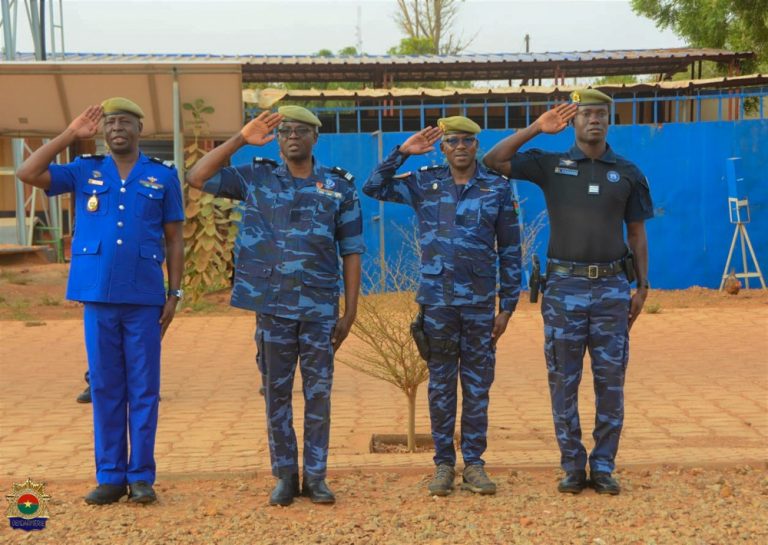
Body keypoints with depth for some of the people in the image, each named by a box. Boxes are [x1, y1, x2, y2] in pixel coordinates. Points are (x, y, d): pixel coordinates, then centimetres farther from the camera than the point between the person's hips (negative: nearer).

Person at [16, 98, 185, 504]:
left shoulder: (163, 177, 5)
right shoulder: (84, 171, 8)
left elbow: (174, 240, 6)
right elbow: (27, 174, -4)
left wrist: (174, 294, 0)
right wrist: (70, 135, -2)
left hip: (144, 298, -1)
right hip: (98, 296, 1)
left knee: (143, 389, 2)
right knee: (105, 387, 6)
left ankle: (141, 476, 10)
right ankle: (110, 476, 13)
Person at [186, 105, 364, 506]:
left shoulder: (339, 187, 3)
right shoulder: (256, 178, 4)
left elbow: (351, 253, 4)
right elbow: (196, 178, -4)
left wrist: (350, 311, 0)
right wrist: (241, 139, -7)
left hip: (320, 308, 0)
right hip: (273, 306, 0)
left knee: (318, 394, 4)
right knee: (276, 393, 6)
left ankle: (316, 476, 14)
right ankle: (285, 476, 16)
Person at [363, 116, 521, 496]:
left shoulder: (498, 188, 2)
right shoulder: (425, 183, 5)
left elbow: (510, 251, 4)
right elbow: (374, 188, 0)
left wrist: (508, 306, 1)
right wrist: (402, 152, -7)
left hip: (480, 301, 0)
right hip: (436, 300, 0)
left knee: (478, 386, 4)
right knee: (440, 385, 5)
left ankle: (473, 465, 12)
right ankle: (443, 464, 13)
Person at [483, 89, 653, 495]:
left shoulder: (627, 173, 7)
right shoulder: (551, 165, 4)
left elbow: (637, 233, 10)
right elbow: (493, 161, -5)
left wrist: (642, 287, 5)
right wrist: (537, 128, -8)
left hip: (612, 287, 1)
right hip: (565, 286, -1)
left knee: (610, 381, 3)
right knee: (564, 381, 3)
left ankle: (603, 466, 13)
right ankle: (573, 466, 13)